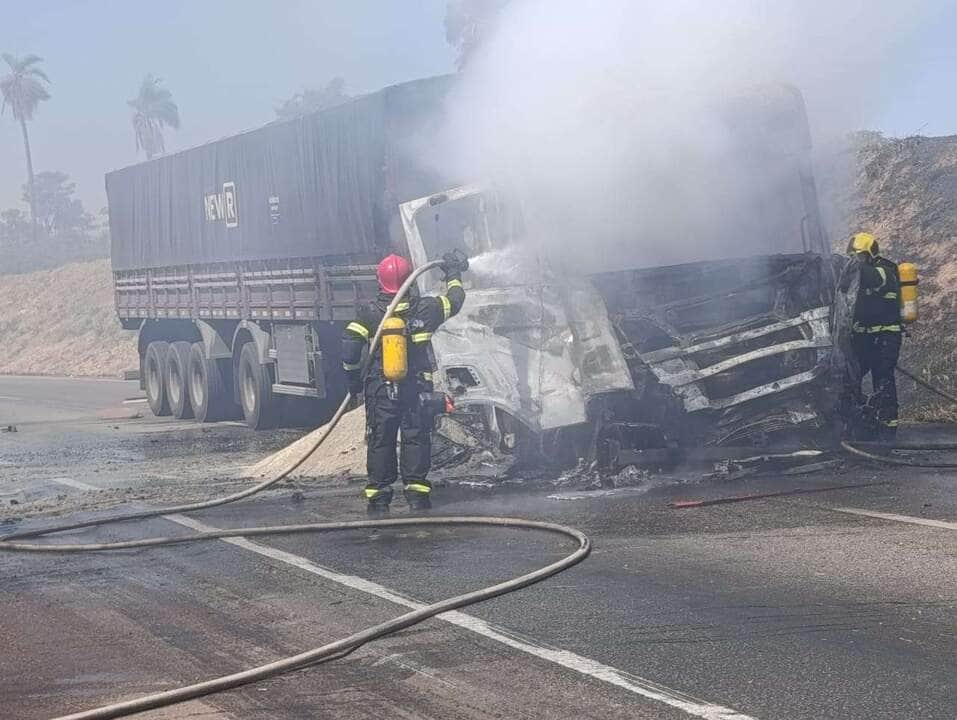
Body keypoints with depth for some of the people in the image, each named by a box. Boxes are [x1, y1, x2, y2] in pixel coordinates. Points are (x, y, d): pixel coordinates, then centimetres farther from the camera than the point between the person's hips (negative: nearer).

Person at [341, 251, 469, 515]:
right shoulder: (423, 309, -4)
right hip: (416, 390, 0)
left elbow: (349, 347, -12)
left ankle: (378, 498, 8)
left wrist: (354, 379, 1)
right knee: (416, 439, 6)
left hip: (379, 391, 0)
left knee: (380, 441, 7)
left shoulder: (370, 313, -5)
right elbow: (455, 300, 12)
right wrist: (453, 274, 29)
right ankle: (416, 491, 0)